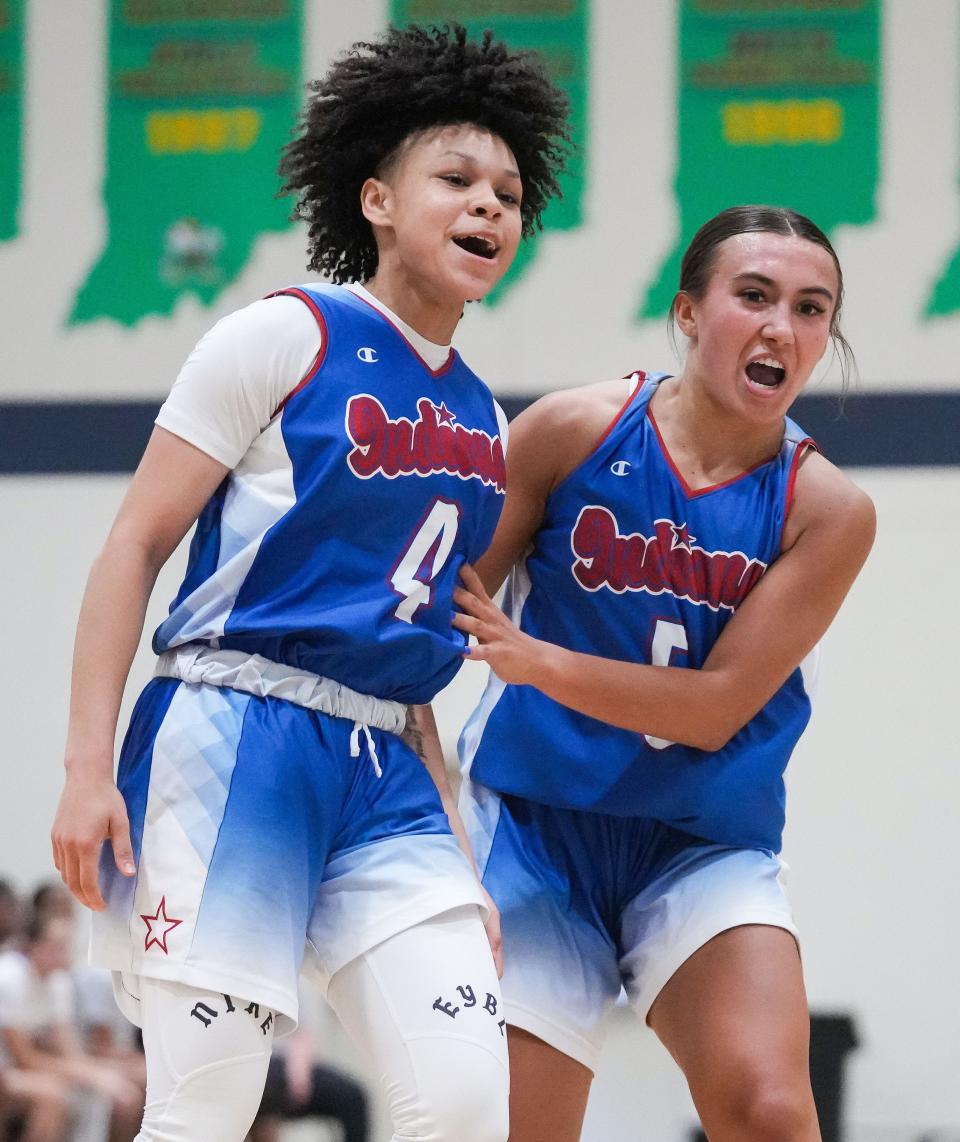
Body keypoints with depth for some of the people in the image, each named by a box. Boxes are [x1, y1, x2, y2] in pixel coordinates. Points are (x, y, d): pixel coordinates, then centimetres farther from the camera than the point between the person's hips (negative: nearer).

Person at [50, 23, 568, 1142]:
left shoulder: (483, 423, 16)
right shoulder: (284, 337, -2)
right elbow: (134, 545, -4)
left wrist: (457, 865, 17)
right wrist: (87, 767, -13)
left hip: (382, 769, 6)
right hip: (233, 742, -6)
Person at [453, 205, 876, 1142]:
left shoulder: (827, 511, -8)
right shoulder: (574, 430, -8)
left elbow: (717, 707, -13)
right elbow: (443, 603, 0)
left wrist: (530, 659, -23)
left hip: (705, 847, 0)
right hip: (536, 825, 0)